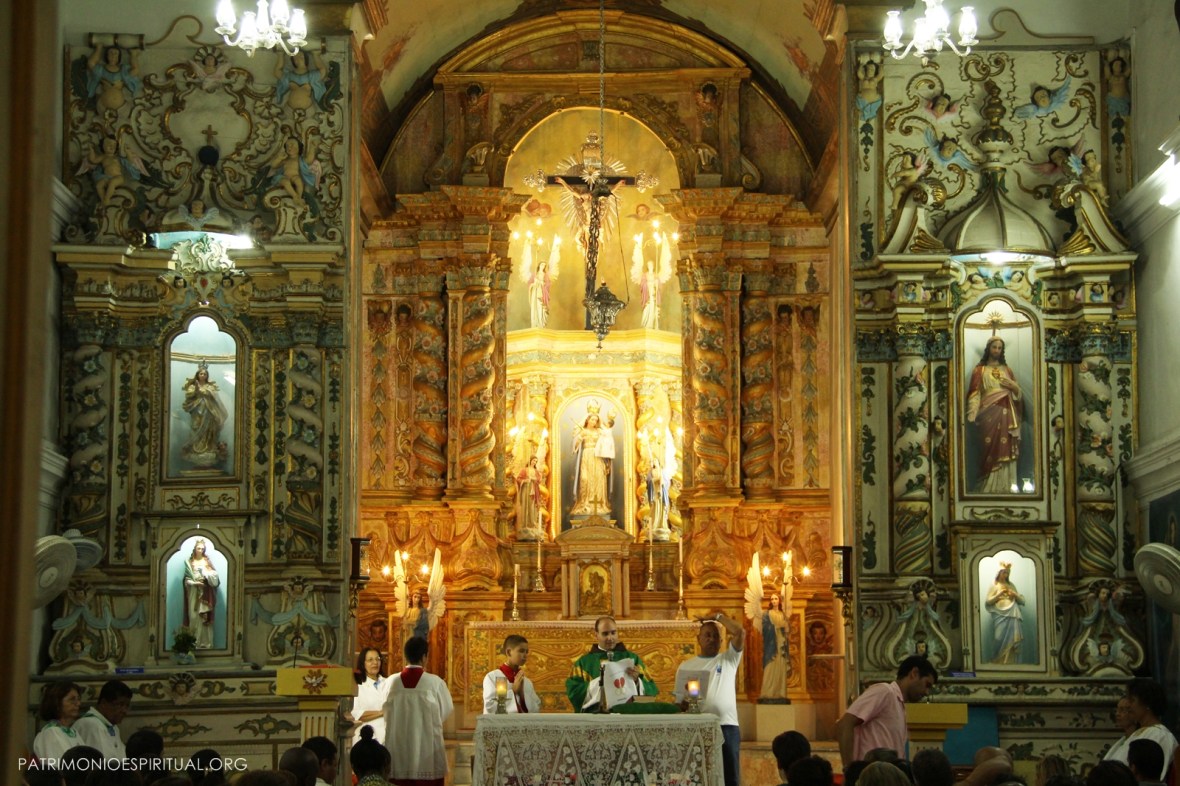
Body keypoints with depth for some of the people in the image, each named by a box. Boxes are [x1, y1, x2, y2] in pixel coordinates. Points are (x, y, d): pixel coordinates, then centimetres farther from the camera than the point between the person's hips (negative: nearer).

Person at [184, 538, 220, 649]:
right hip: (194, 593, 0)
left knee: (206, 617, -4)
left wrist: (206, 573, -14)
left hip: (206, 593, 0)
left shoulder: (208, 560, 6)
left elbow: (215, 575, 2)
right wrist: (194, 583, -15)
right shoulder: (189, 562, 5)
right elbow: (187, 579, 2)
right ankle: (194, 642, 3)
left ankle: (205, 642, -1)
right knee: (194, 617, -2)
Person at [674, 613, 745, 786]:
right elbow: (680, 702, 9)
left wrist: (718, 616, 1)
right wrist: (686, 702, -13)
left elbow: (740, 632, -3)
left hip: (727, 726, 0)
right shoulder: (686, 666, 11)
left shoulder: (728, 659, 11)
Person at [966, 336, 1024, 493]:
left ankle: (1005, 486, 1)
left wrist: (1014, 386, -3)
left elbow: (1018, 392, 20)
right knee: (991, 449, -8)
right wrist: (972, 413, -17)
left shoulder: (1006, 369, 18)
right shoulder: (980, 370, 6)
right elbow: (974, 393, -3)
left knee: (1006, 450, -1)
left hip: (1007, 414, 3)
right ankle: (990, 486, -6)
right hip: (990, 414, -3)